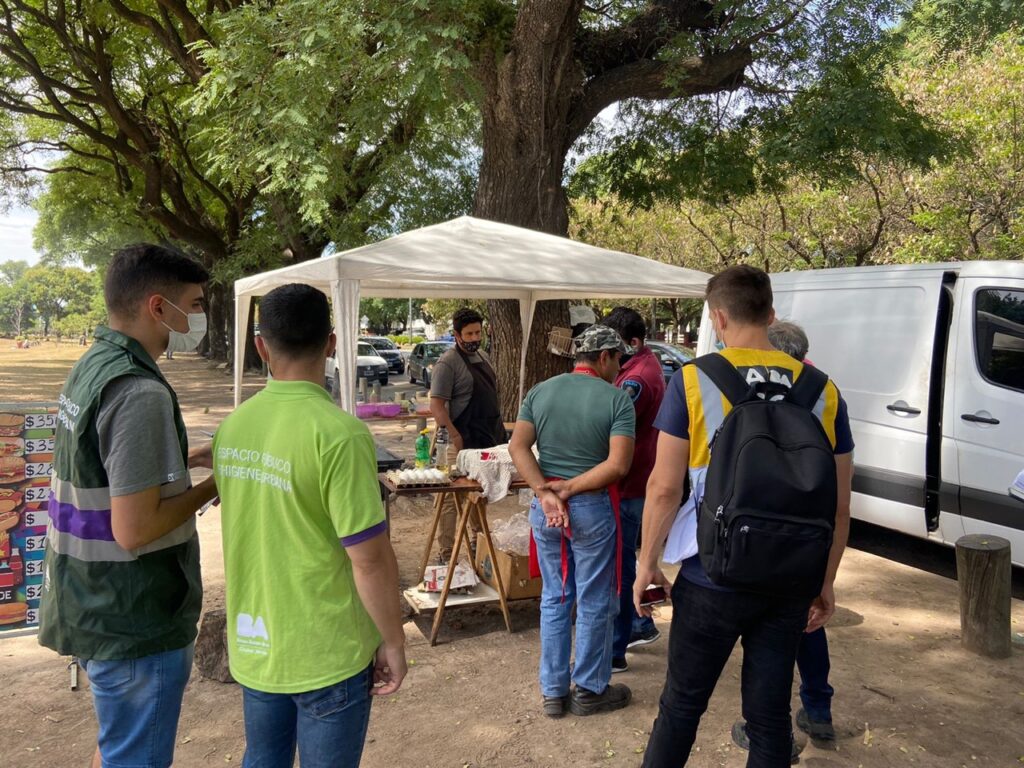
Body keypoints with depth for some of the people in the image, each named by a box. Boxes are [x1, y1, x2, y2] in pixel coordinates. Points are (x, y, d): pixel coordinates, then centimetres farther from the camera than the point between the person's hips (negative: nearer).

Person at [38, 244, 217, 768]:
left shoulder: (91, 366, 4)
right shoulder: (140, 393, -26)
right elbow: (134, 528, -28)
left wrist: (184, 461, 8)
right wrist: (213, 487, -14)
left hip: (94, 605, 9)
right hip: (136, 623, -9)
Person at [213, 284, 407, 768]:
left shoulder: (232, 427, -2)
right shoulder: (338, 433, -23)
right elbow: (370, 559, -20)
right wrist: (393, 641, -8)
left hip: (252, 644, 6)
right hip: (326, 652, -6)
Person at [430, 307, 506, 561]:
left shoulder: (483, 356, 13)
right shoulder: (448, 363, -13)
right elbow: (436, 405, -18)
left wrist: (499, 430, 16)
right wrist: (455, 438, -24)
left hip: (489, 439, 8)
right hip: (466, 442, -8)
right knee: (454, 498, -2)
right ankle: (447, 554, 5)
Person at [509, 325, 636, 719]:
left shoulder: (540, 391, 4)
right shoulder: (616, 398, -9)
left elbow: (518, 446, -5)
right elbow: (618, 464, -19)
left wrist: (545, 492, -12)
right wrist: (569, 489, -14)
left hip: (544, 507, 5)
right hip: (592, 507, -5)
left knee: (554, 598, 17)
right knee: (594, 603, 11)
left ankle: (553, 692, 25)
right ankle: (590, 690, 25)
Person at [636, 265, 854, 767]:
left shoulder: (693, 380, -9)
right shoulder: (822, 390, 1)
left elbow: (664, 487, -9)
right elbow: (840, 505, 5)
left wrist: (648, 561, 3)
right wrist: (826, 582, 16)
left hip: (713, 578, -3)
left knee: (682, 705, 15)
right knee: (770, 714, 16)